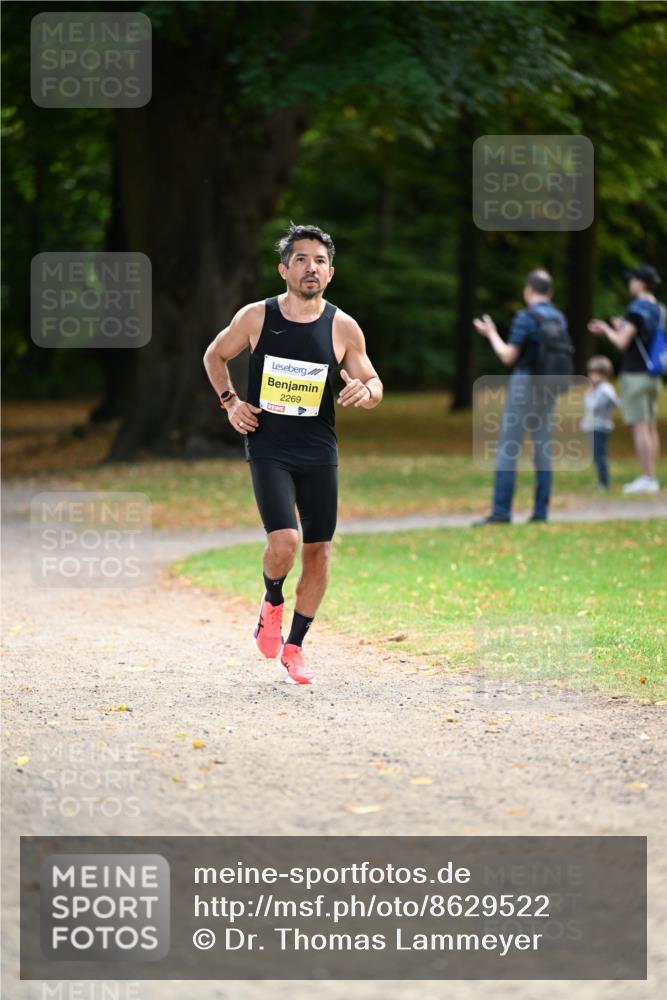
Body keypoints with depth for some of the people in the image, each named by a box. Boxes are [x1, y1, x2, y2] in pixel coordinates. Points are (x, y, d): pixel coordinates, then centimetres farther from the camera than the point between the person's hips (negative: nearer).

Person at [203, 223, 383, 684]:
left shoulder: (343, 328, -2)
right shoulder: (256, 317, -4)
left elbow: (374, 386, 7)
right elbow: (215, 356, 14)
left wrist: (366, 391, -17)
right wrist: (229, 400, 0)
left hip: (320, 454, 2)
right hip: (269, 450, -2)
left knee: (318, 551, 5)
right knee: (284, 544, -19)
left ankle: (295, 646, 22)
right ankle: (272, 604, 15)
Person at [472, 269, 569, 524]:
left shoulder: (525, 317, -13)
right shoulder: (559, 319, 7)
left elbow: (508, 356, -13)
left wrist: (491, 334, 3)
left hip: (524, 384, -6)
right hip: (549, 387, 6)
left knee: (508, 449, -5)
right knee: (543, 449, 8)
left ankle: (501, 511, -9)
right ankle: (541, 510, 5)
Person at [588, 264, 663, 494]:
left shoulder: (637, 309, -13)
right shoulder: (658, 311, 12)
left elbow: (622, 343, -17)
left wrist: (607, 329, 1)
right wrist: (622, 328, 24)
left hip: (635, 375, -8)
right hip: (653, 377, 8)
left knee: (640, 426, -9)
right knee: (651, 428, 9)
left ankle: (646, 479, -12)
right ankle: (652, 478, 8)